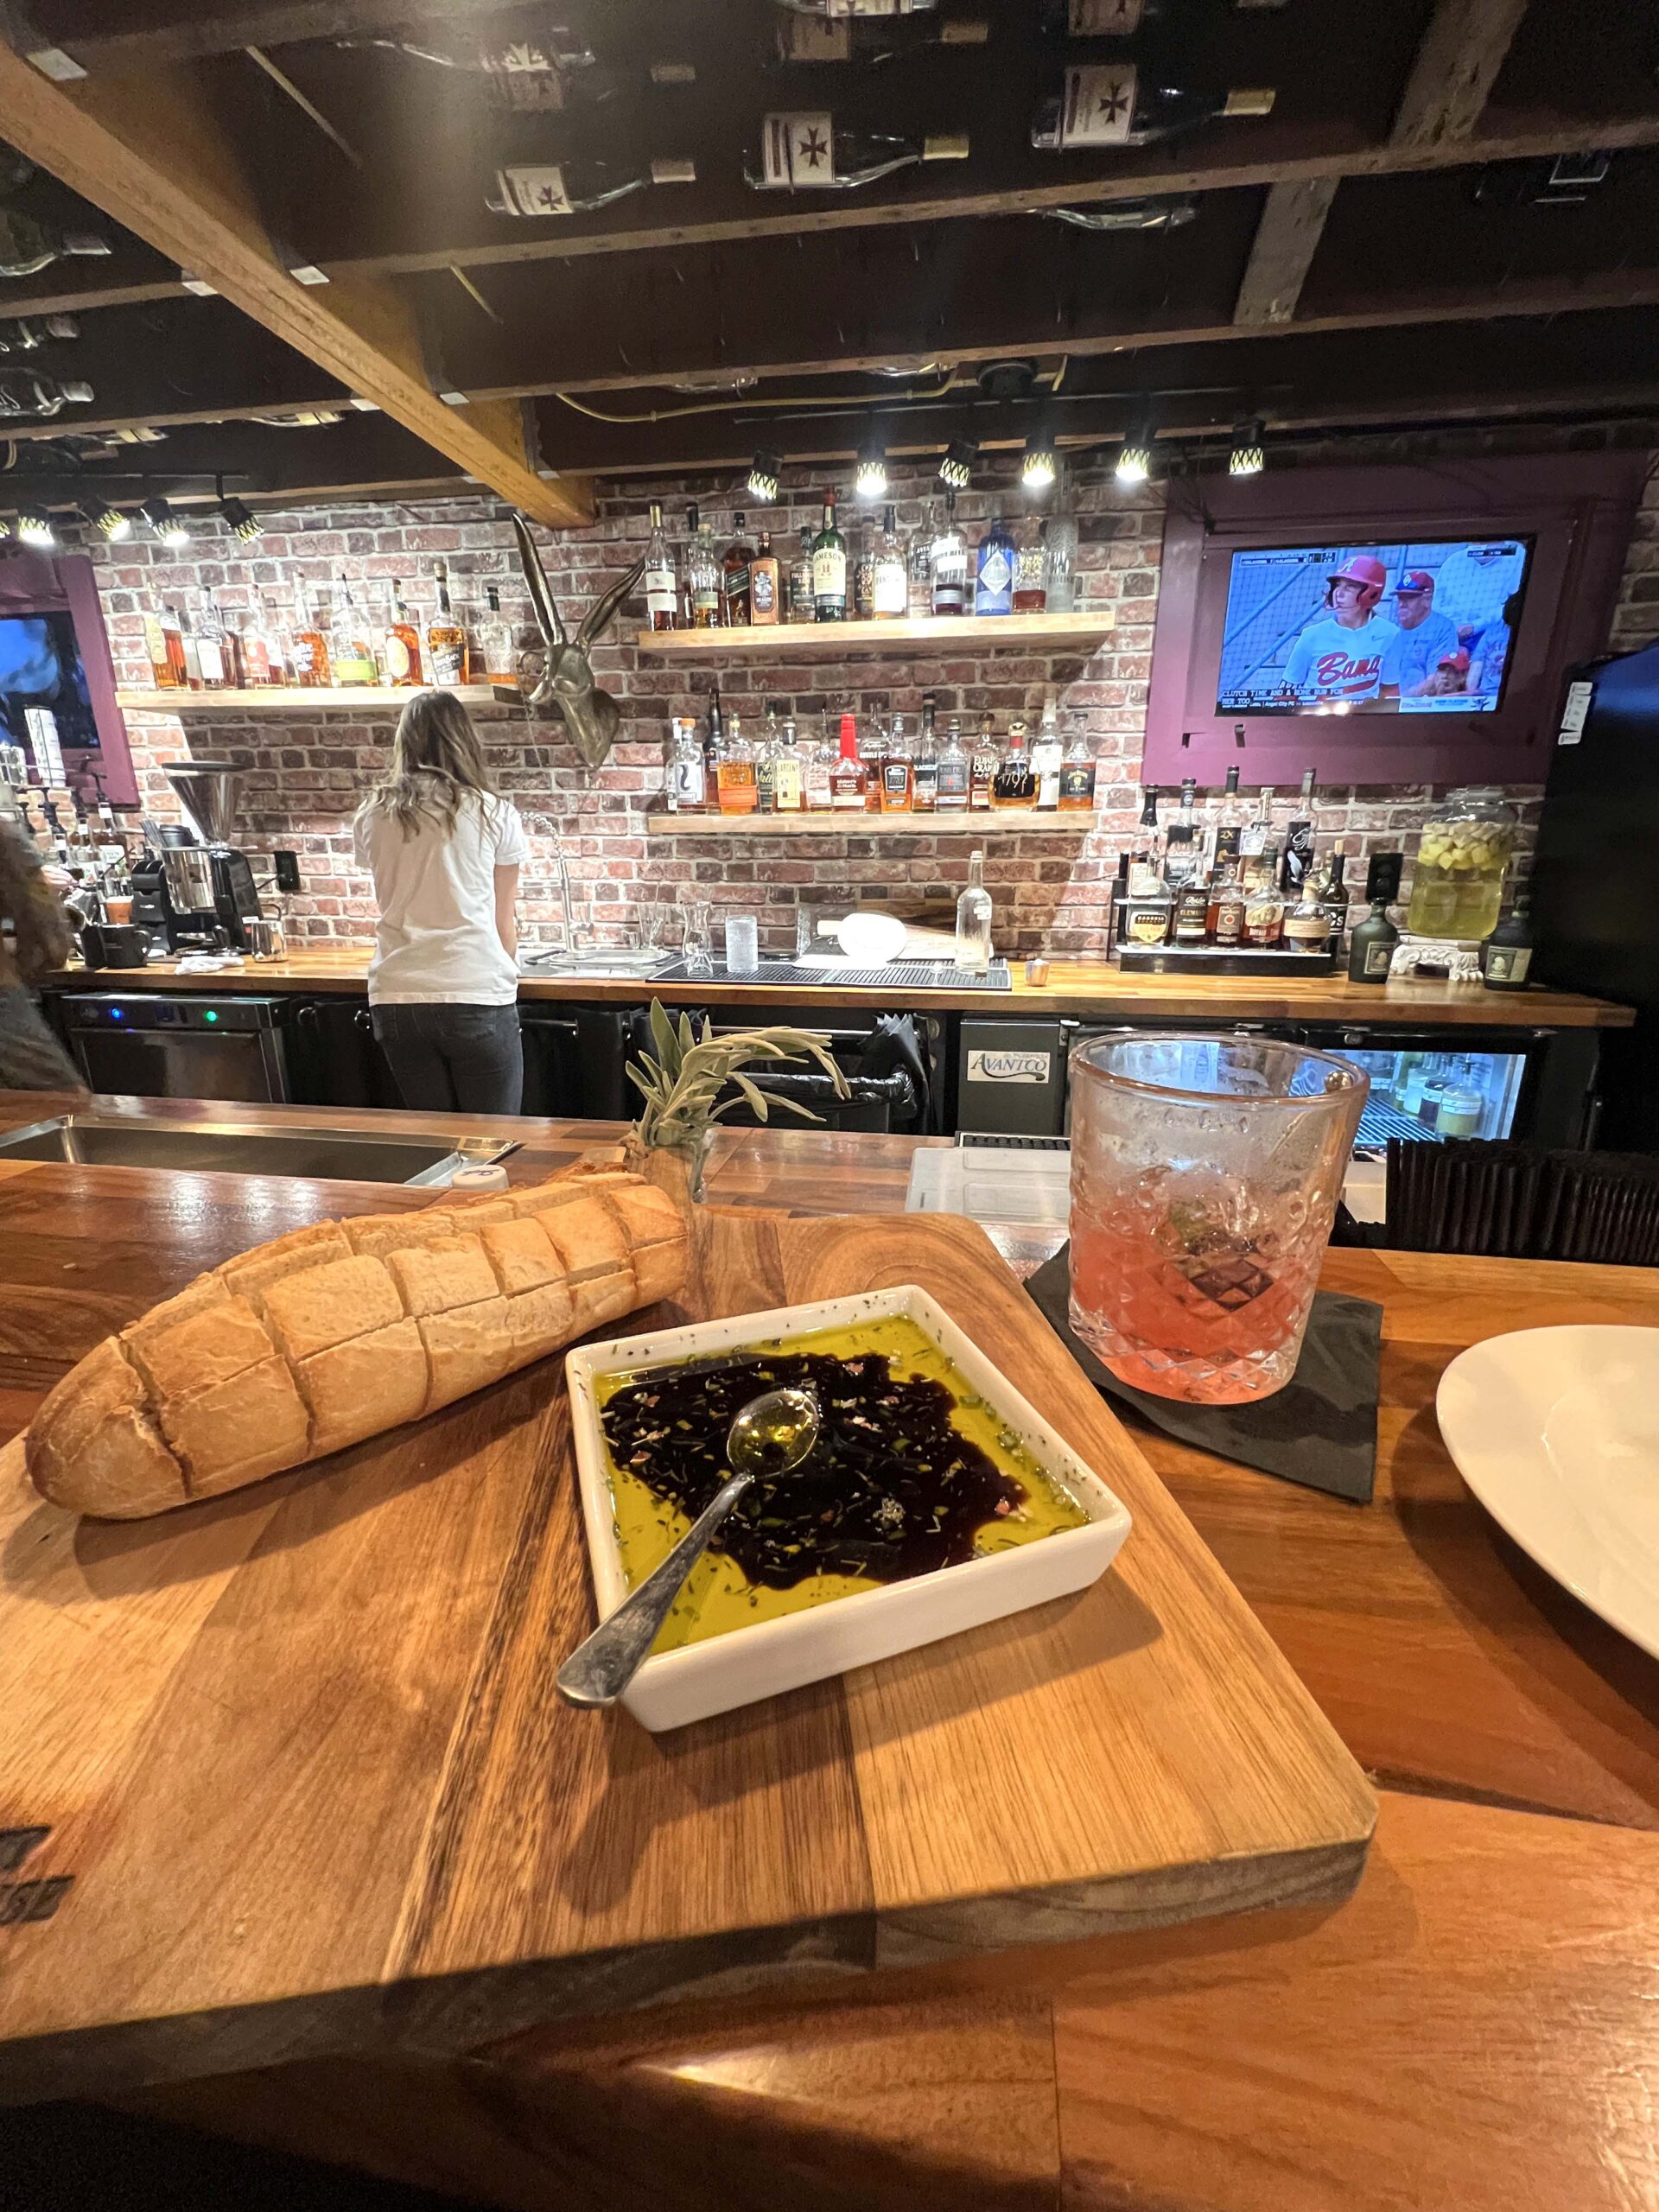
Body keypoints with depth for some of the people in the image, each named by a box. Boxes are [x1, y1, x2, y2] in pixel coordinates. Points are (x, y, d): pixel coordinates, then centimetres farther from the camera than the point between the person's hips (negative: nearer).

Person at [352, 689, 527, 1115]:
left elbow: (395, 906, 15)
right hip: (477, 998, -3)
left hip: (395, 1000, 4)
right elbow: (504, 924, 6)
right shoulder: (494, 814, 0)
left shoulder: (371, 817, 9)